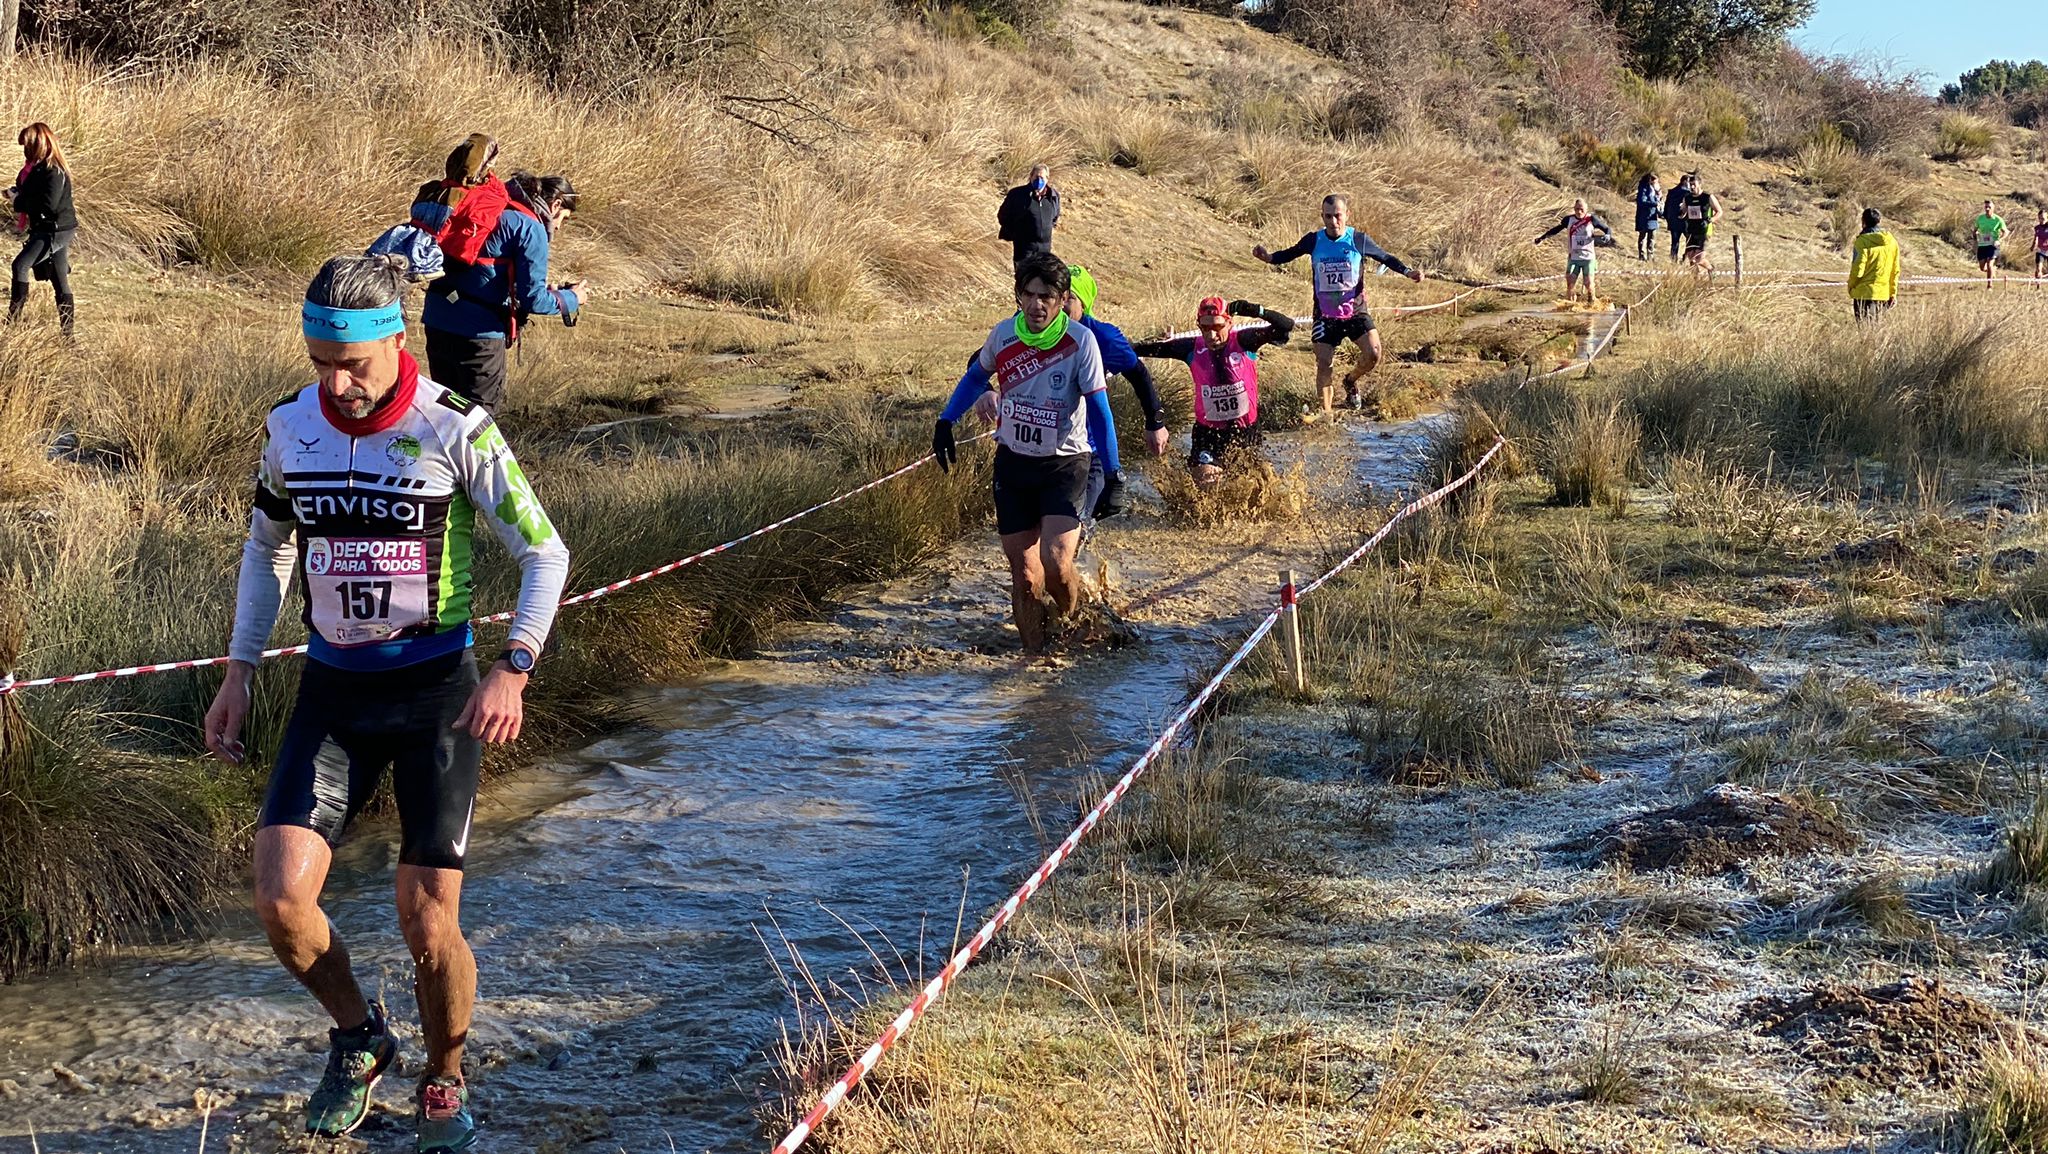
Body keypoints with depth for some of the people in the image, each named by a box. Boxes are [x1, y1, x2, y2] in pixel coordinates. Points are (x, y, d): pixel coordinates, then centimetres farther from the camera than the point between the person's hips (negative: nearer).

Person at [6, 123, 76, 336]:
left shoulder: (53, 173, -18)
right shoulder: (39, 168, 12)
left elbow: (47, 205, -25)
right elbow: (34, 196, 20)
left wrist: (18, 200, -15)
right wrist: (17, 195, 1)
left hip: (56, 231, -10)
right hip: (46, 229, 10)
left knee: (21, 264, -20)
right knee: (59, 280, 10)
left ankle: (13, 317, -18)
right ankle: (68, 332, 13)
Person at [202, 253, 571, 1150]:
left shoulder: (455, 431, -15)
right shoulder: (289, 427, -2)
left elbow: (544, 552, -7)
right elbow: (267, 546, 16)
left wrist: (513, 669, -20)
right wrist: (239, 670, 9)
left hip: (437, 689, -3)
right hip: (333, 689, 4)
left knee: (427, 923, -5)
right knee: (280, 899, -12)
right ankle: (359, 1039, 17)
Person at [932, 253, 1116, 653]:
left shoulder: (1081, 340, -15)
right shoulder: (1003, 335, -5)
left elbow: (1098, 408, -12)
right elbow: (976, 377, 16)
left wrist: (1112, 474, -15)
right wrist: (945, 422, 11)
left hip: (1063, 466, -3)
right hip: (1012, 463, 3)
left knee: (1055, 565, -19)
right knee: (1024, 573, 1)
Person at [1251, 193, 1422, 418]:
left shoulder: (1359, 240, -6)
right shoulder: (1313, 241, -4)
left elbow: (1385, 258, 7)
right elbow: (1290, 254, 9)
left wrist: (1408, 272, -6)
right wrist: (1269, 257, -10)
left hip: (1356, 312, 0)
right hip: (1325, 315, 0)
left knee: (1373, 354, -18)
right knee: (1324, 364, -5)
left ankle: (1351, 381, 14)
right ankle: (1325, 413, 10)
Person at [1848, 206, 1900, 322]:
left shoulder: (1862, 241, -11)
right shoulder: (1892, 242, 6)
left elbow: (1858, 269, -13)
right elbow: (1895, 271, 10)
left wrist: (1851, 286, 4)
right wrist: (1893, 293, 17)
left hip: (1865, 294, -5)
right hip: (1884, 294, 5)